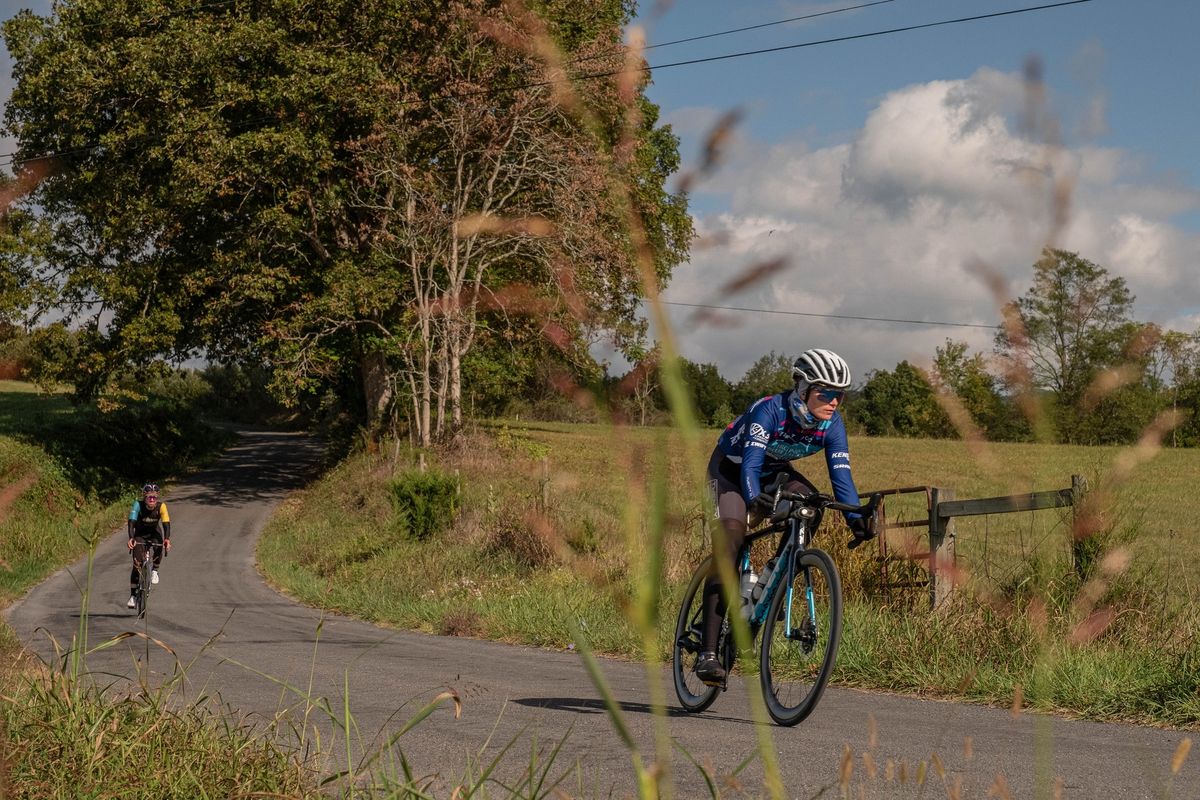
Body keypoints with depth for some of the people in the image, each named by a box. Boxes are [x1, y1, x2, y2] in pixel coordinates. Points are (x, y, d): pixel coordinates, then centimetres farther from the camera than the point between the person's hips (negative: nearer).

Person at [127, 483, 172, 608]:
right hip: (140, 535, 0)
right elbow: (131, 522, -34)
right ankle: (133, 595, -8)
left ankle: (155, 570, -9)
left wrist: (167, 539, -49)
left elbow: (166, 523, -31)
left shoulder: (161, 506, -22)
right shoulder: (138, 505, -25)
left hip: (154, 534, 1)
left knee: (159, 545, -34)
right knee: (137, 564, -14)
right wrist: (131, 538, -50)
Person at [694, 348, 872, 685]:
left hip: (773, 472, 6)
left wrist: (856, 517, -36)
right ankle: (708, 652, -28)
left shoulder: (832, 425, -19)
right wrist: (754, 500, -61)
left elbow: (841, 474, -21)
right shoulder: (769, 410, -34)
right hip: (730, 468, -5)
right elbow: (750, 464, -43)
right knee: (730, 539, -24)